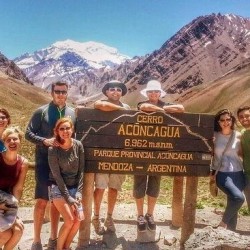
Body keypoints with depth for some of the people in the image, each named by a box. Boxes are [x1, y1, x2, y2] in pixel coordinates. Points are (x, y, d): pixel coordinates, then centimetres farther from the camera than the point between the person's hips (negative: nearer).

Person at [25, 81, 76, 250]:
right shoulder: (41, 112, -3)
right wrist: (45, 141, -18)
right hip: (45, 162, -3)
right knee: (42, 201, -2)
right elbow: (28, 133, -4)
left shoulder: (72, 113, 6)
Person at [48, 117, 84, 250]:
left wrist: (79, 192, -7)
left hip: (74, 187, 4)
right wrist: (68, 197, -16)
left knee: (78, 220, -6)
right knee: (69, 220, -14)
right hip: (58, 187, -4)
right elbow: (57, 175, -14)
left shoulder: (78, 145, -6)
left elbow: (81, 170, -1)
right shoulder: (53, 150, -15)